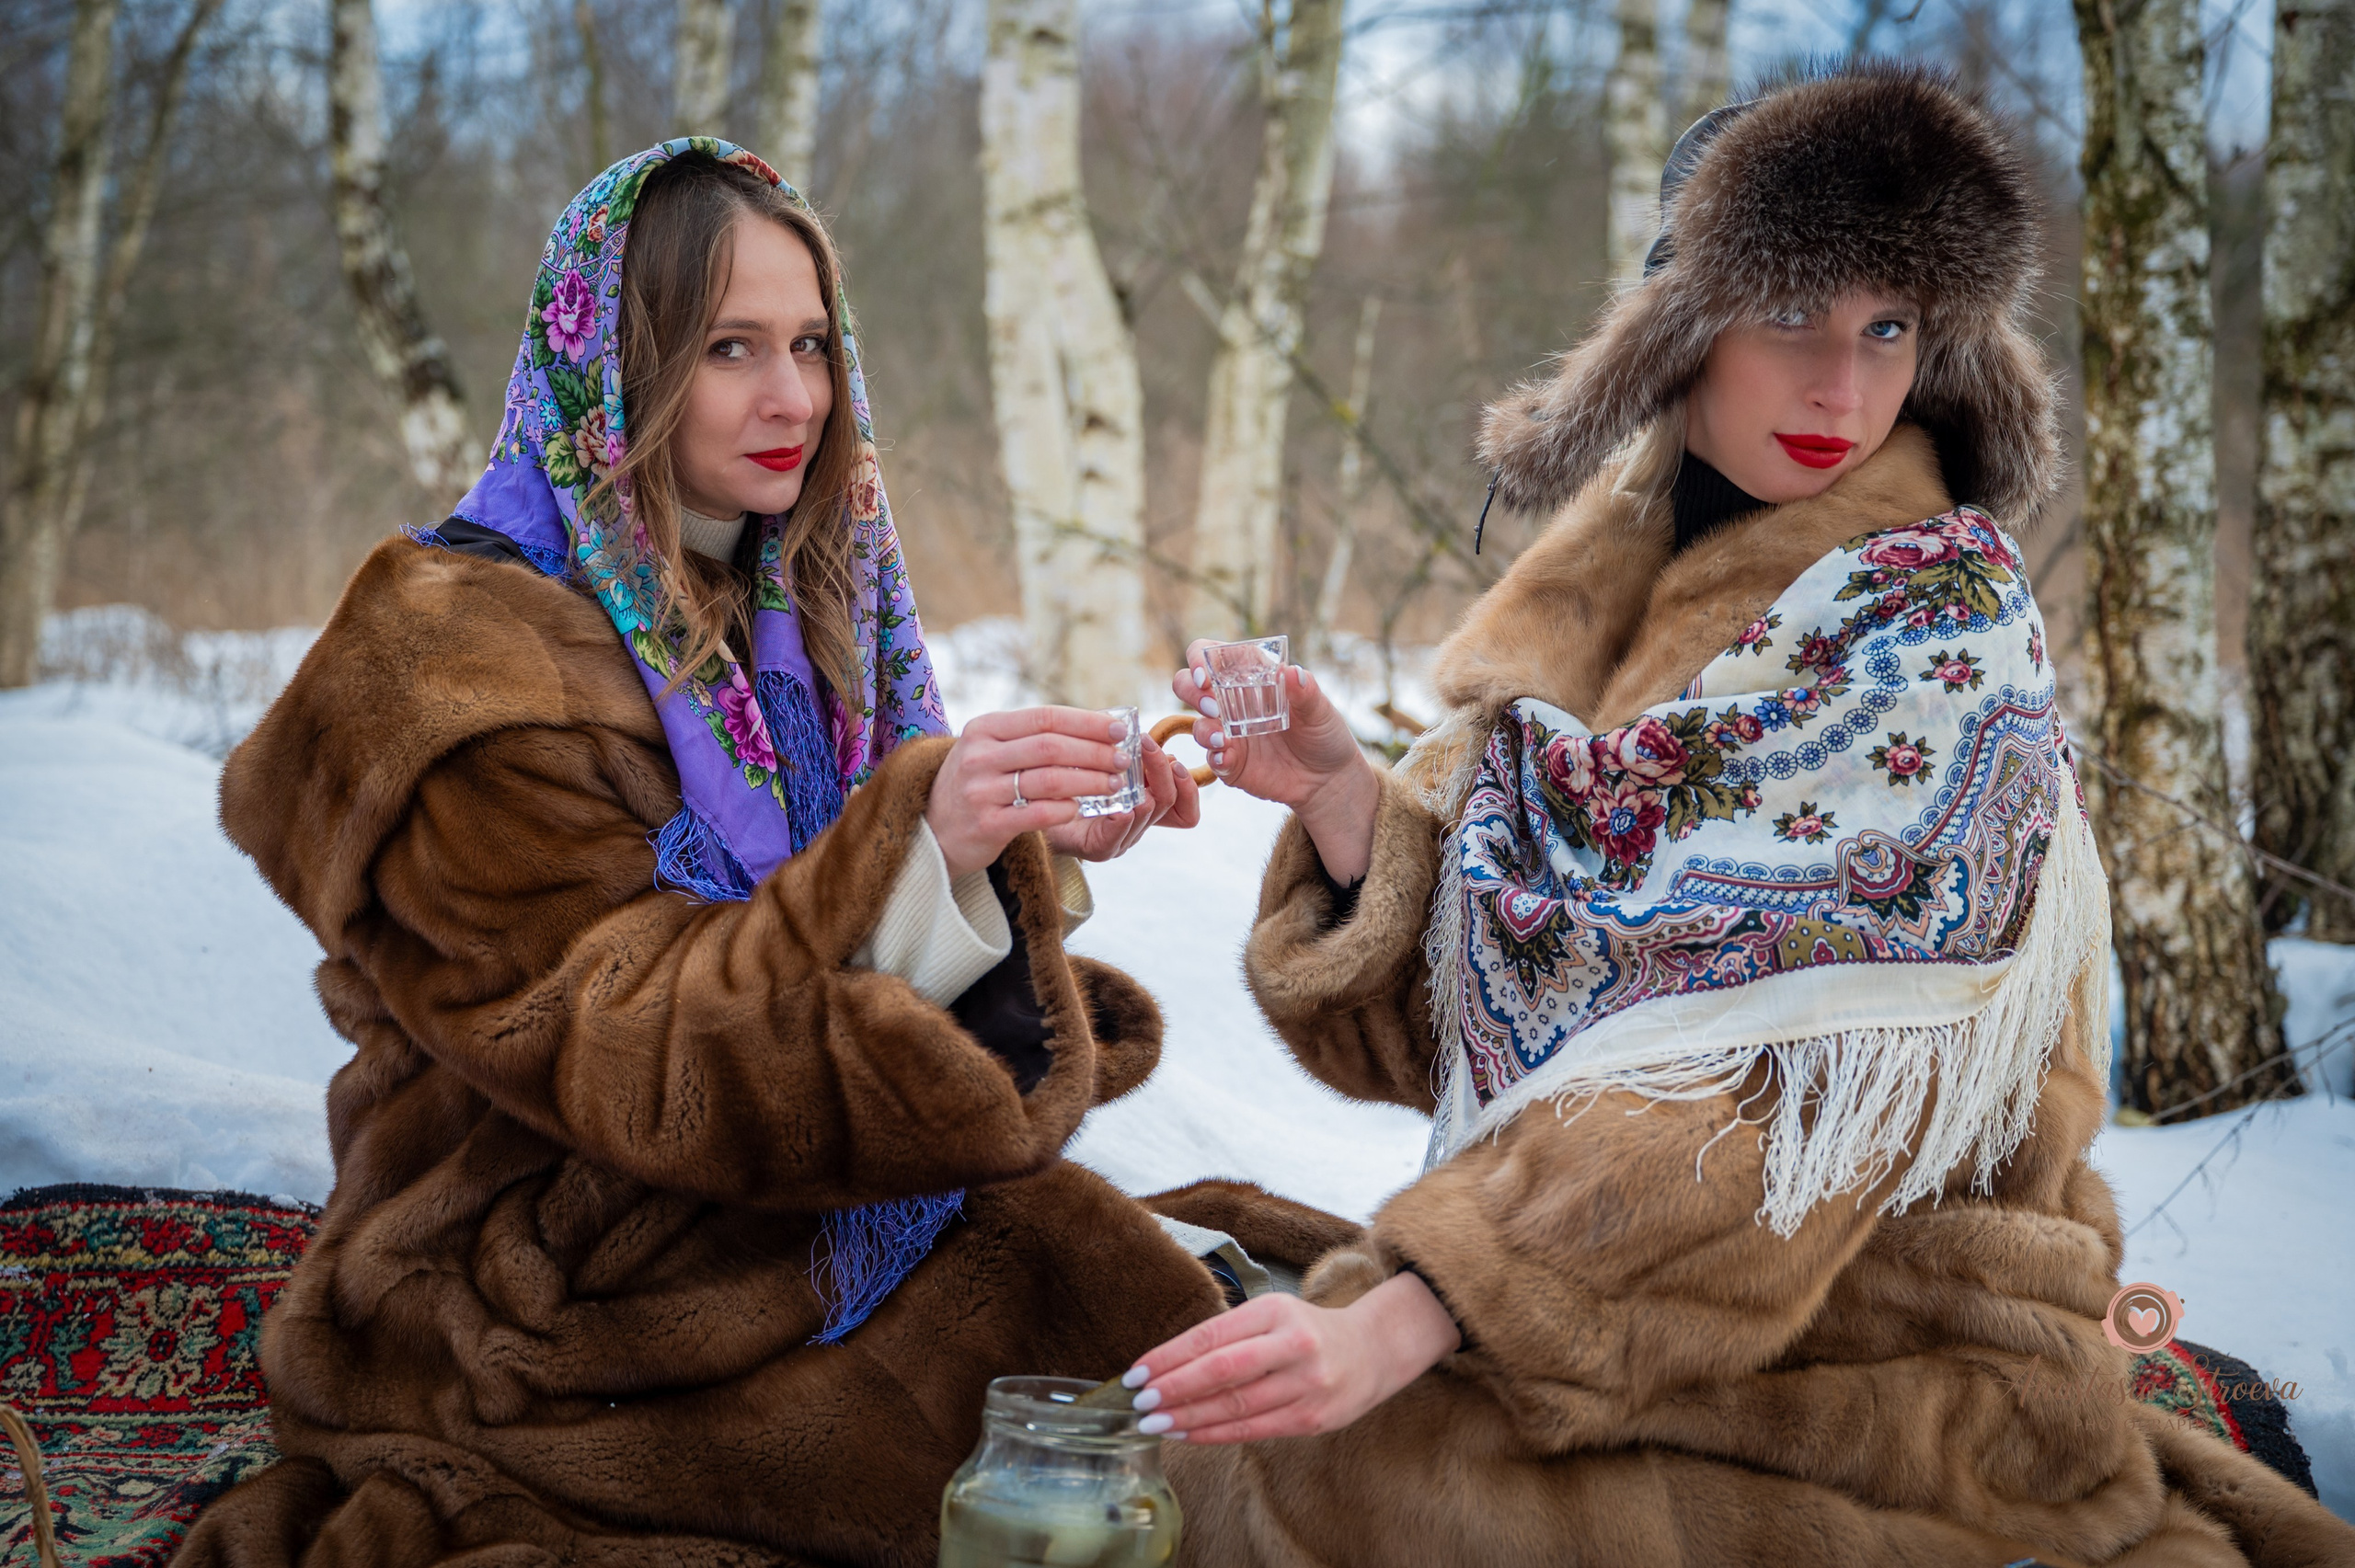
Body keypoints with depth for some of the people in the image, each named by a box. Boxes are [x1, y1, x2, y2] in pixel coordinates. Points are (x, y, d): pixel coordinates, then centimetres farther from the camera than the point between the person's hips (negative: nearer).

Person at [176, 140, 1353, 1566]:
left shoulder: (793, 610, 10)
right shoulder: (458, 655, -14)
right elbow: (625, 1053, -21)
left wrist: (1038, 849, -8)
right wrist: (920, 847, -34)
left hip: (832, 1220, 7)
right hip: (598, 1321, -7)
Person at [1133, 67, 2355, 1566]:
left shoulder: (1939, 617, -13)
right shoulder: (1599, 579, 5)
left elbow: (1806, 1098, -23)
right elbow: (1459, 998, 4)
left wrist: (1405, 1319, -30)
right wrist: (1338, 789, -15)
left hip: (1873, 1338, -5)